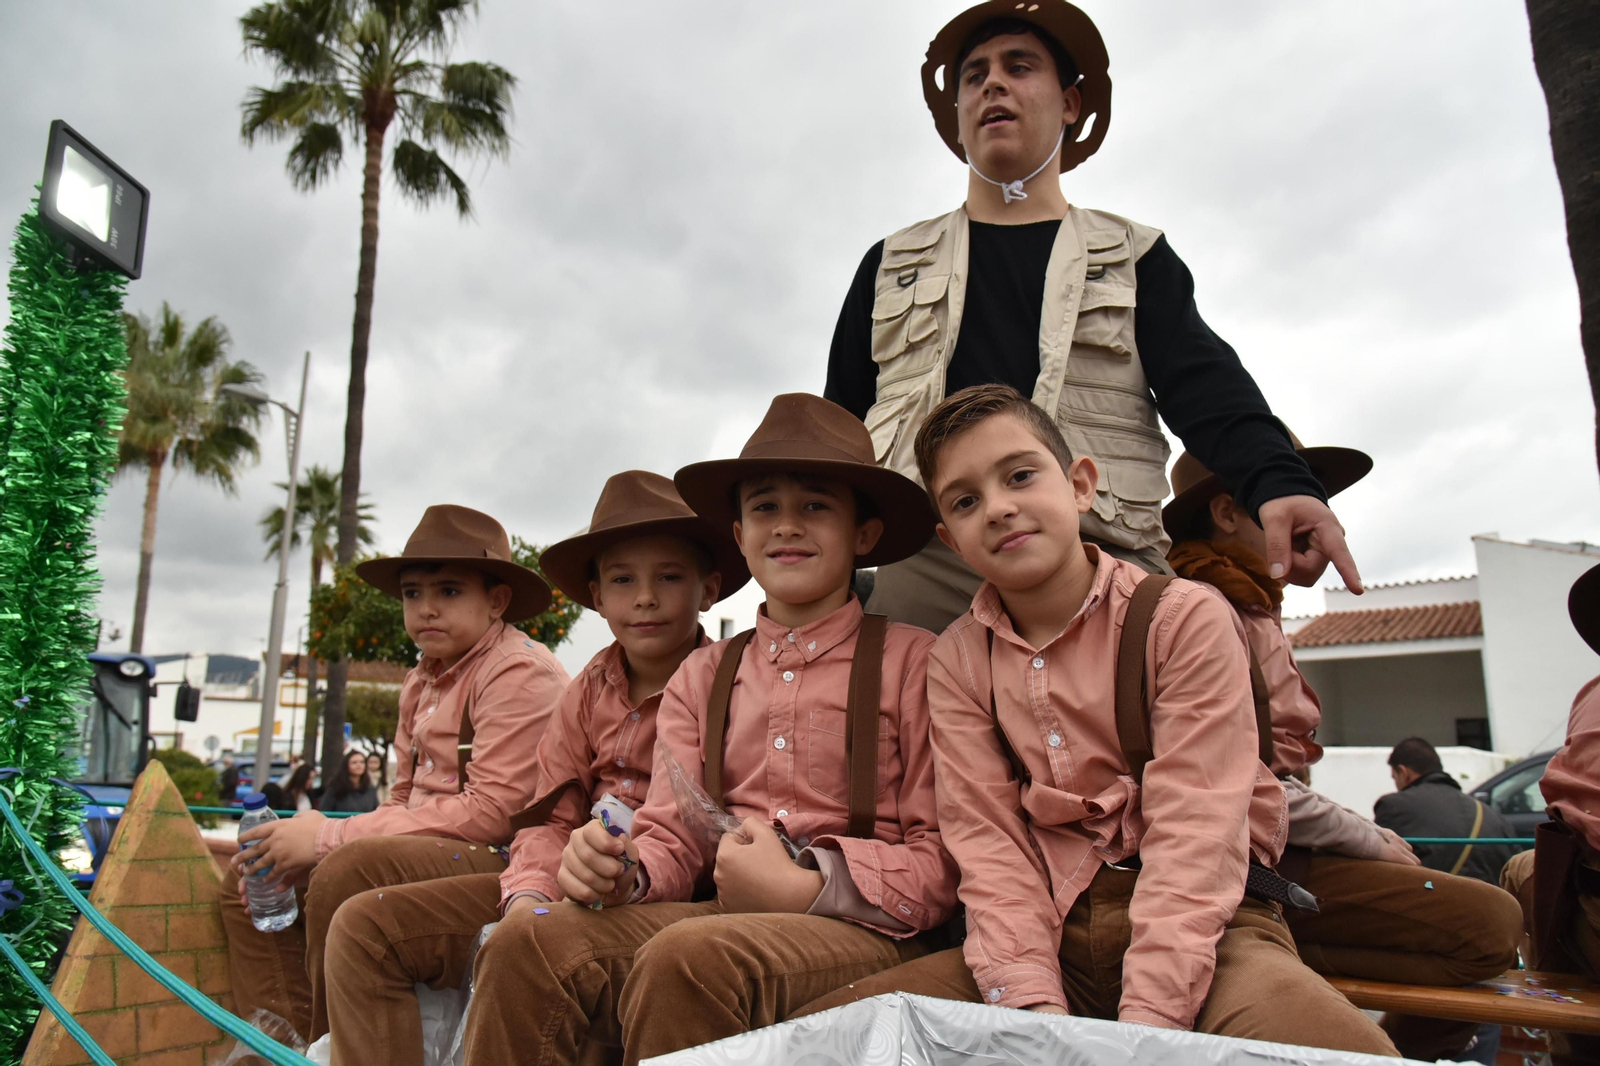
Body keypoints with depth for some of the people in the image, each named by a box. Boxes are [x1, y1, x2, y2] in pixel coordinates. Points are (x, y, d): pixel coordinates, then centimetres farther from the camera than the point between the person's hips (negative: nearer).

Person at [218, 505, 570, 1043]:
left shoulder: (519, 672, -14)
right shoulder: (422, 680, 15)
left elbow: (492, 811, -21)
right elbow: (404, 800, 15)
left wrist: (332, 836, -18)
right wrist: (311, 837, -5)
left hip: (500, 858, -10)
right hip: (424, 851, 10)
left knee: (352, 868, -32)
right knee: (251, 878, 11)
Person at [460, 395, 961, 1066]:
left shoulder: (912, 662, 0)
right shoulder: (700, 678, 17)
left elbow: (944, 861, -3)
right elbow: (671, 839, 12)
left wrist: (807, 885, -16)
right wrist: (622, 869, -11)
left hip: (858, 930, -4)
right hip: (719, 914, 4)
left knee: (688, 955, -34)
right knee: (530, 936, -22)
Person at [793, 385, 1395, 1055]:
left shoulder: (1184, 618, -6)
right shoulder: (957, 660, 5)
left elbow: (1194, 831, -14)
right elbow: (988, 841, -3)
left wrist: (1147, 1015, -25)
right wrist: (1032, 1002, -19)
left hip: (1203, 921, -3)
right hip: (1052, 931, 3)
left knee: (1342, 1047, -35)